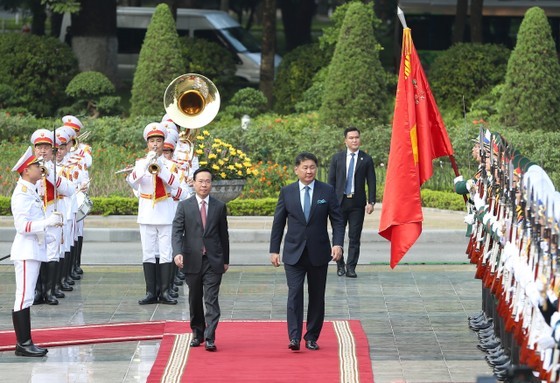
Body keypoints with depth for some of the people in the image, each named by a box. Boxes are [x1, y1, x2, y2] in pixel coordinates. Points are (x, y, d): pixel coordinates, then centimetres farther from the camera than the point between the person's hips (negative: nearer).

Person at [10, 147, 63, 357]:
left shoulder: (30, 192, 15)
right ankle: (23, 344, -6)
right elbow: (22, 226, -23)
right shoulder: (22, 194, -15)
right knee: (24, 298, -8)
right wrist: (48, 221, -28)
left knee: (27, 298, 12)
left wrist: (47, 236, 22)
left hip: (34, 250, 10)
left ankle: (26, 342, 15)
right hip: (26, 252, -10)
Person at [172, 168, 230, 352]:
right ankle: (197, 333, 25)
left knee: (211, 300, -8)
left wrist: (226, 260, 11)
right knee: (195, 300, 10)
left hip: (213, 261, -1)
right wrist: (178, 252, -21)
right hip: (192, 261, 1)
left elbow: (224, 234, 10)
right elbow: (177, 231, -5)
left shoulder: (219, 206, 6)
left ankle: (210, 338, -12)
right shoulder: (184, 206, 3)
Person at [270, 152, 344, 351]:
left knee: (317, 296, 6)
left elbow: (337, 220, 2)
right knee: (295, 294, -12)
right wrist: (274, 250, 3)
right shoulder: (287, 192, 3)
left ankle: (312, 337, 15)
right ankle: (294, 337, -16)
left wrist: (338, 243, -13)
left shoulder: (327, 191, 1)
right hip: (294, 253, -1)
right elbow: (278, 223, 6)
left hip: (318, 253, 1)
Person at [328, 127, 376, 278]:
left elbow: (371, 182, 3)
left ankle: (351, 268, 2)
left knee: (354, 237, -1)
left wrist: (371, 202, -5)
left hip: (357, 203, -1)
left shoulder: (366, 159, 3)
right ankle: (340, 265, 19)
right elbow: (331, 181, 7)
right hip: (340, 202, 1)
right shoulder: (337, 158, 6)